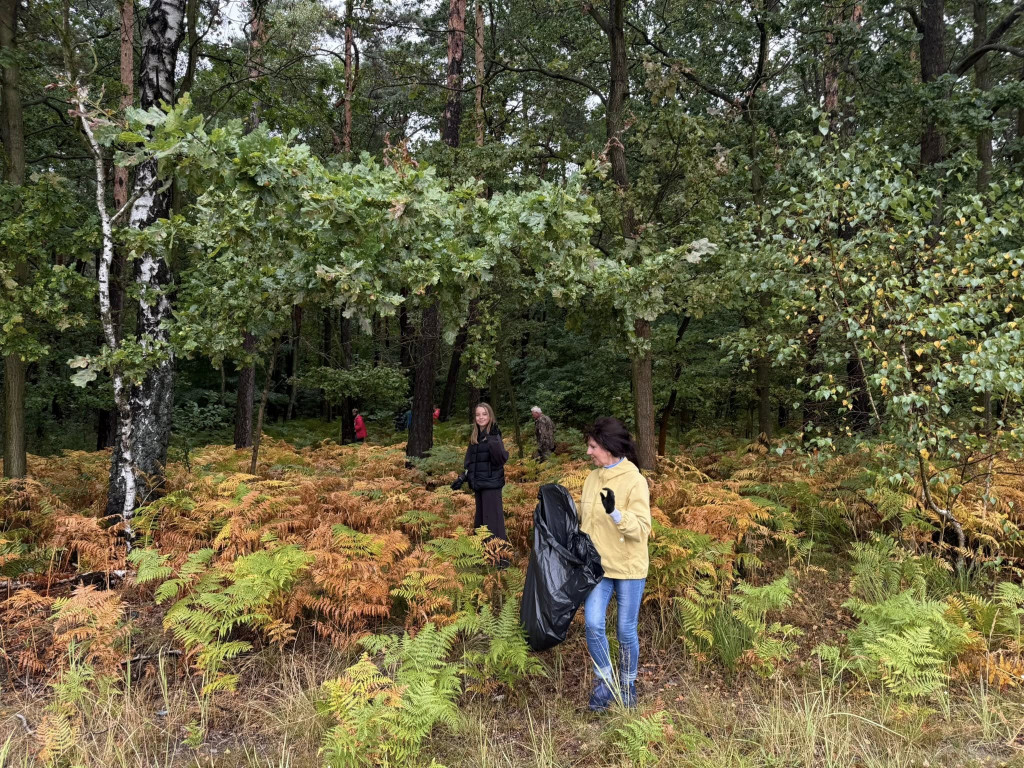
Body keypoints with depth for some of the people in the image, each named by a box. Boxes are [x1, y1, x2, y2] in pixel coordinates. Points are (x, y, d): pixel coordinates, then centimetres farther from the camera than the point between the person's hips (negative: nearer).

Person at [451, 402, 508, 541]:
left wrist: (493, 443, -34)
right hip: (478, 484, 7)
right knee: (480, 518, 14)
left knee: (492, 519, -8)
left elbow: (501, 460, -22)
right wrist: (462, 478, 12)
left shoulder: (494, 435, -9)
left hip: (491, 484, -7)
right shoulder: (474, 437, 10)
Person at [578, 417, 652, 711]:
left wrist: (615, 513, -34)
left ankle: (627, 684, 30)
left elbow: (642, 528, -20)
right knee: (593, 625, -7)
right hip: (597, 565, 4)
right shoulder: (592, 479, 4)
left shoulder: (634, 481, -14)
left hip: (628, 567, -4)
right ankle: (604, 681, 14)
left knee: (626, 631, 8)